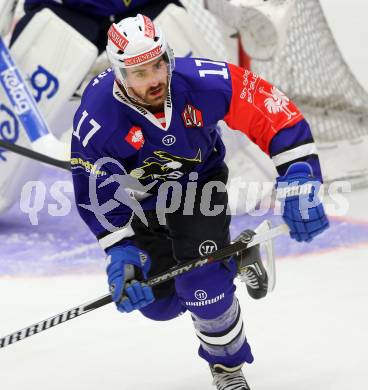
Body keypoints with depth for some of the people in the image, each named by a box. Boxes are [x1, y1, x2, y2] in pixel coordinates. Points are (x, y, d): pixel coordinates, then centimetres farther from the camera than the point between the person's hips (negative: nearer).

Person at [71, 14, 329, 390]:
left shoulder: (202, 82, -33)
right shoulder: (95, 118, -32)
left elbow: (272, 112, -27)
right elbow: (97, 193, -23)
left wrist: (298, 182, -33)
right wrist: (122, 254, -29)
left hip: (198, 184, -1)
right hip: (137, 200, 1)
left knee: (202, 284, -18)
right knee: (159, 299, 2)